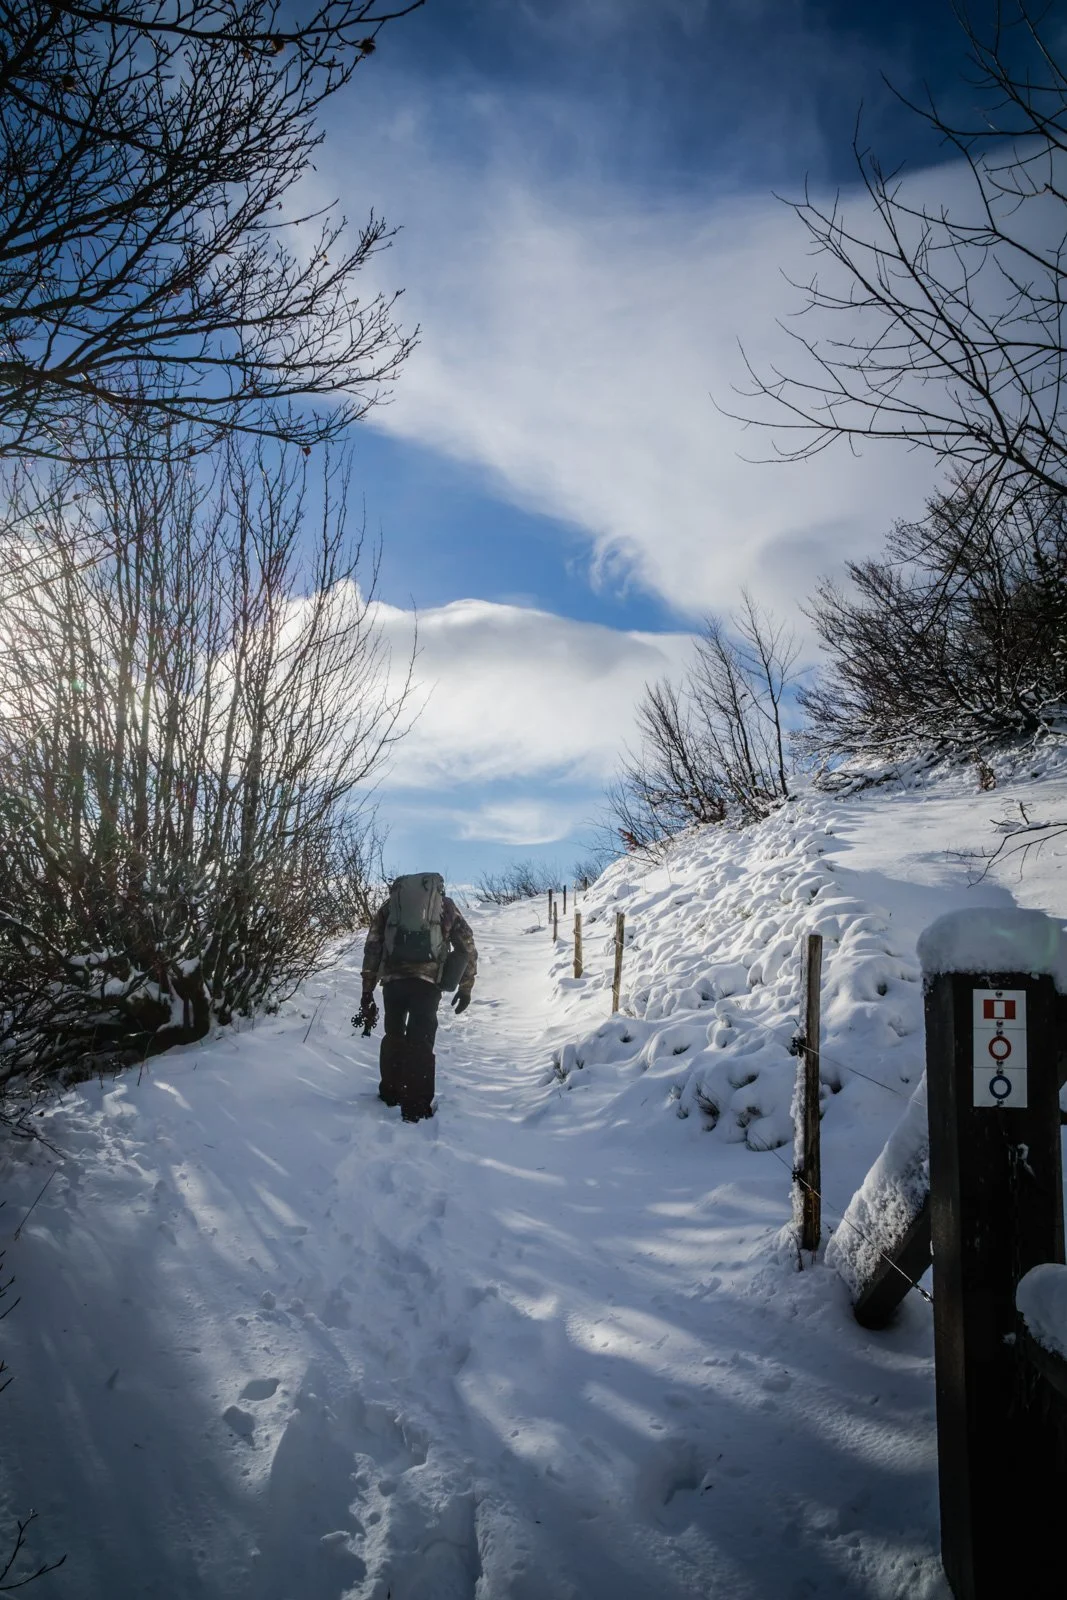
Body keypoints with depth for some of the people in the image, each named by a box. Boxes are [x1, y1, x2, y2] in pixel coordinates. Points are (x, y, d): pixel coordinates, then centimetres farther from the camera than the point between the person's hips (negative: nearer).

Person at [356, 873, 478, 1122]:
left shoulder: (391, 904, 22)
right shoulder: (445, 905, 20)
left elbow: (372, 948, 14)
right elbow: (467, 949, 15)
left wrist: (367, 992, 15)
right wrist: (465, 988, 21)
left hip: (393, 978, 2)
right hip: (427, 979, -2)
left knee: (393, 1036, 22)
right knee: (420, 1043, 4)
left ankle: (390, 1094, 32)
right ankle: (416, 1108, -1)